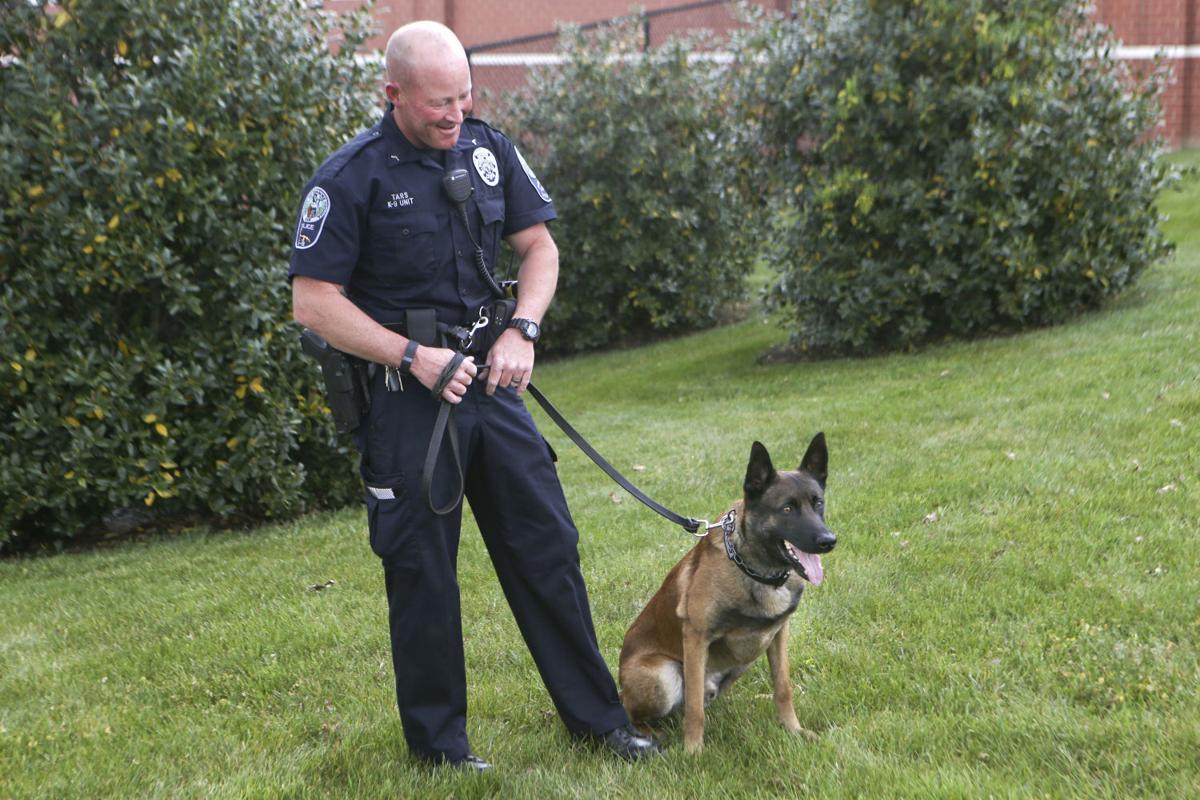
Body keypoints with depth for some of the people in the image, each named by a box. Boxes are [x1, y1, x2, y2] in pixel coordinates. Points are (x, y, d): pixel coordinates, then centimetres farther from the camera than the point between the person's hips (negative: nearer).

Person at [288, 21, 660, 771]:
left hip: (492, 377, 5)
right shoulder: (351, 176, -12)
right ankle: (438, 739, 22)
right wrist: (414, 356, -18)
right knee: (423, 570, 5)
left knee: (548, 545, 9)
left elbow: (539, 247, 11)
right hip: (406, 395, -5)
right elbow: (314, 301, -12)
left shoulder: (489, 149, 3)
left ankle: (596, 714, 23)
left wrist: (523, 331, -6)